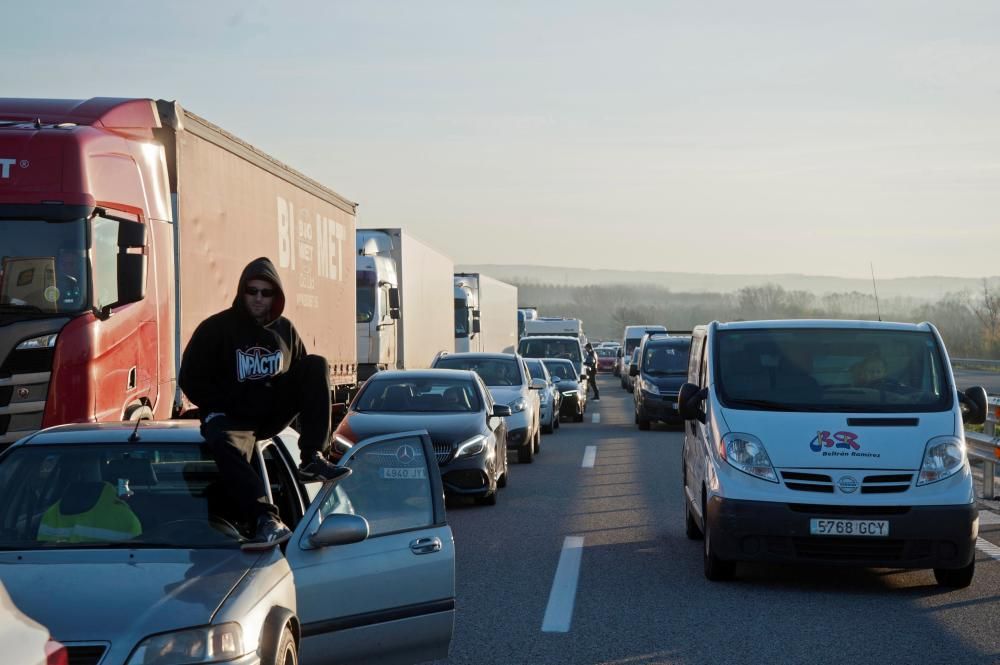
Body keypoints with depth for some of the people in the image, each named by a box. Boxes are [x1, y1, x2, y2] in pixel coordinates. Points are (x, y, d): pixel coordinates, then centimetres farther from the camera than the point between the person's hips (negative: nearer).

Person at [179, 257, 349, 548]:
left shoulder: (285, 330, 10)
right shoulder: (216, 328, -3)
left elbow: (303, 376, 17)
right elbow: (190, 380, -3)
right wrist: (220, 411, -11)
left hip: (273, 416, 5)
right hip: (230, 418, -4)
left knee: (317, 365, -12)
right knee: (224, 443, -41)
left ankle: (313, 459, -21)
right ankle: (267, 520, -54)